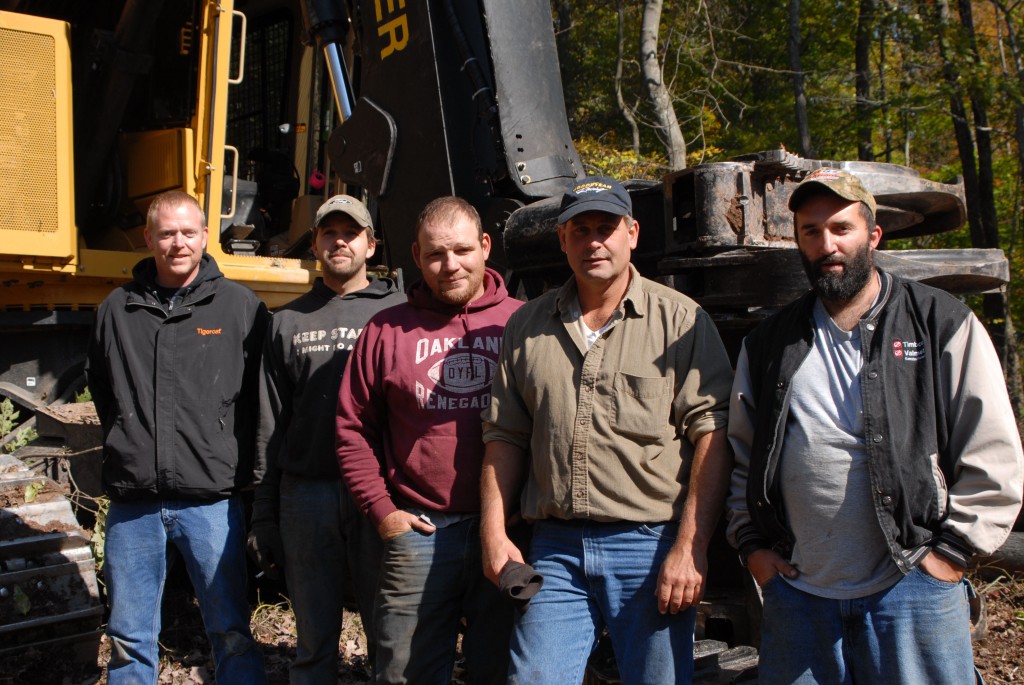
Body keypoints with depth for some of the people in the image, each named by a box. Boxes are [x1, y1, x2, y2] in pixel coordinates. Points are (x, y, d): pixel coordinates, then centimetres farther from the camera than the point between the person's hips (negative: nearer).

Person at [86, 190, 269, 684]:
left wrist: (239, 461, 2)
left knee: (231, 634, 5)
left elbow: (262, 395, 5)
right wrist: (128, 441, 14)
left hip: (212, 500, -3)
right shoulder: (117, 309, 8)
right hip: (133, 501, 3)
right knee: (129, 640, 13)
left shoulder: (240, 306, 0)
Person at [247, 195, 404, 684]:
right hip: (305, 494, 2)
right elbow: (270, 426, 11)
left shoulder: (397, 313, 5)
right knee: (314, 639, 10)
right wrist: (264, 516, 6)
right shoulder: (288, 322, 13)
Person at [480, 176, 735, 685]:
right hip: (555, 549, 3)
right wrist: (494, 533, 3)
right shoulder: (527, 327, 11)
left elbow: (711, 433, -7)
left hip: (651, 548, -2)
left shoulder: (680, 319, -1)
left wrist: (690, 548, -13)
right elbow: (505, 437, 12)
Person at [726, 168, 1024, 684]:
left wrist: (952, 551, -5)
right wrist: (752, 543, 9)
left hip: (911, 588, -3)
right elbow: (742, 454, 18)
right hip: (796, 591, 3)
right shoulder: (768, 344, 11)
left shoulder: (943, 325, 1)